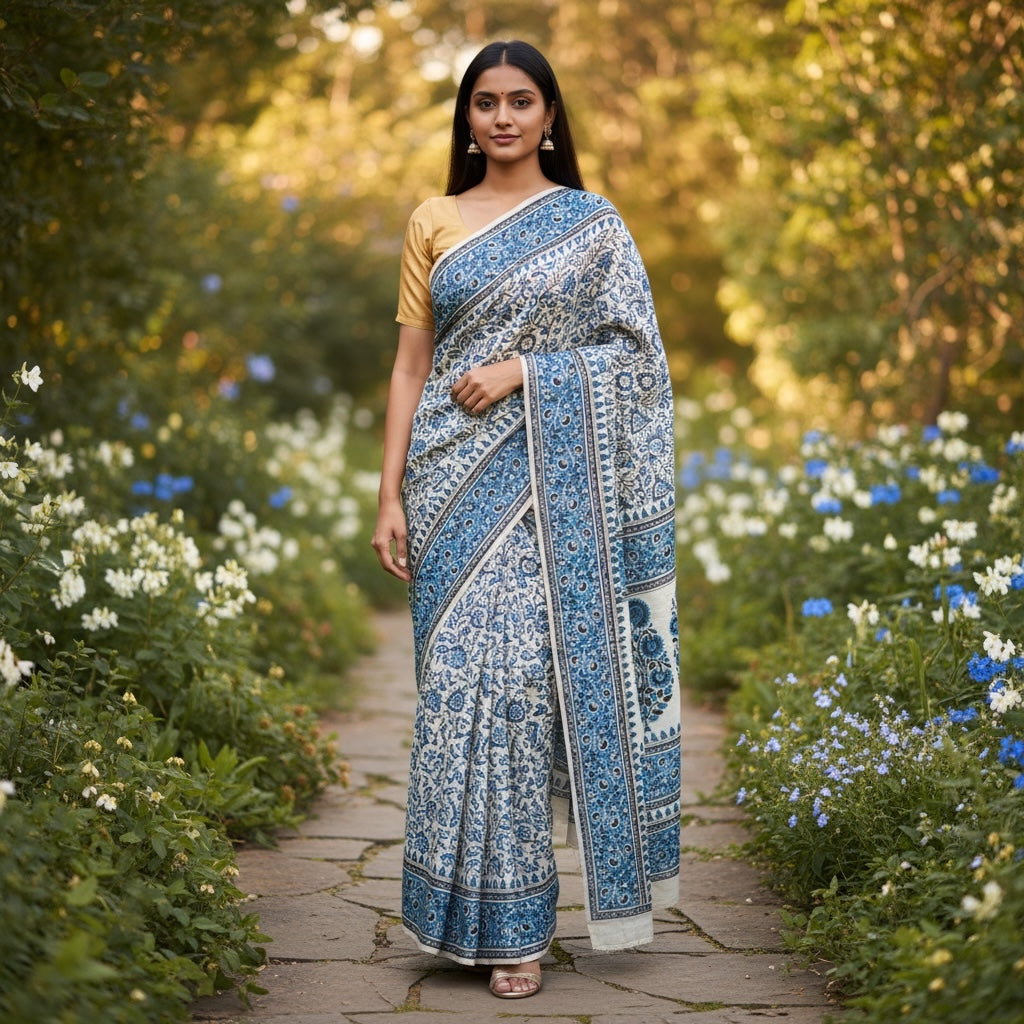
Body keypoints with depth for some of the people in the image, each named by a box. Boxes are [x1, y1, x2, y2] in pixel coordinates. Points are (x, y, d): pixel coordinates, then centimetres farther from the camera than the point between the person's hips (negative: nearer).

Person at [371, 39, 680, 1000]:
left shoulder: (593, 223, 6)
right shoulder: (433, 223, 10)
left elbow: (636, 352, 2)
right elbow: (411, 363, 7)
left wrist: (527, 369, -12)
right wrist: (391, 496, 0)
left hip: (555, 484, -1)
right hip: (460, 481, 2)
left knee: (535, 671, -3)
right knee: (465, 678, -2)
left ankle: (518, 915, 11)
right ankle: (490, 914, 8)